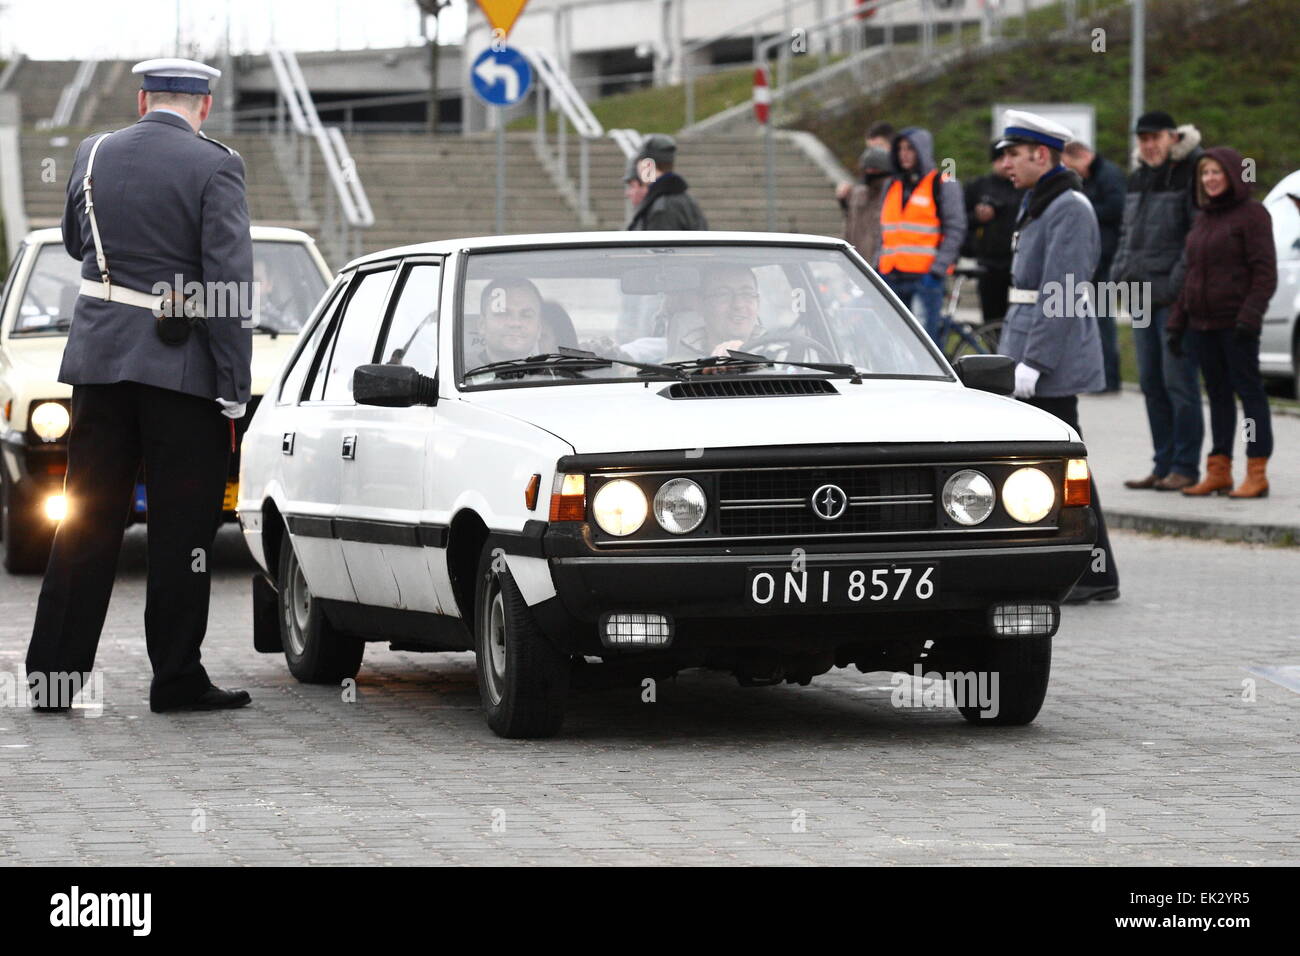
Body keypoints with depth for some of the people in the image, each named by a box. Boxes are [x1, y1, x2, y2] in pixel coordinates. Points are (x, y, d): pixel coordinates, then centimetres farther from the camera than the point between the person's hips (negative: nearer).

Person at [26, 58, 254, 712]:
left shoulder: (94, 154, 6)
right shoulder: (213, 168, -9)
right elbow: (229, 283, -13)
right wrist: (235, 389, -12)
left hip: (100, 360, 4)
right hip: (181, 367, -4)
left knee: (87, 524, 9)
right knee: (182, 531, 4)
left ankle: (52, 673, 9)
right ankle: (177, 678, 6)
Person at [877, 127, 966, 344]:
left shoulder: (943, 185, -1)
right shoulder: (892, 186, 19)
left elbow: (955, 230, -6)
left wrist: (938, 269, -14)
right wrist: (879, 268, 14)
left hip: (925, 276, -6)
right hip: (892, 277, 6)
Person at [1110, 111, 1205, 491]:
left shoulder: (1191, 175, -8)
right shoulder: (1138, 179, 17)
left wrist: (1178, 281, -17)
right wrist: (1120, 271, 12)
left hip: (1175, 298, -8)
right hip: (1142, 297, 8)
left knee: (1178, 381, -7)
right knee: (1151, 382, 10)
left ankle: (1185, 466, -2)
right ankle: (1163, 464, 16)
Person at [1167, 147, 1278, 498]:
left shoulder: (1251, 213, -5)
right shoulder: (1203, 219, 18)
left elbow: (1265, 272, -11)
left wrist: (1250, 316, -20)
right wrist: (1177, 321, 15)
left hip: (1235, 322, -7)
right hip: (1202, 323, 7)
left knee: (1248, 390, -5)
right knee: (1218, 394, 10)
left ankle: (1257, 473, -4)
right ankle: (1218, 472, 13)